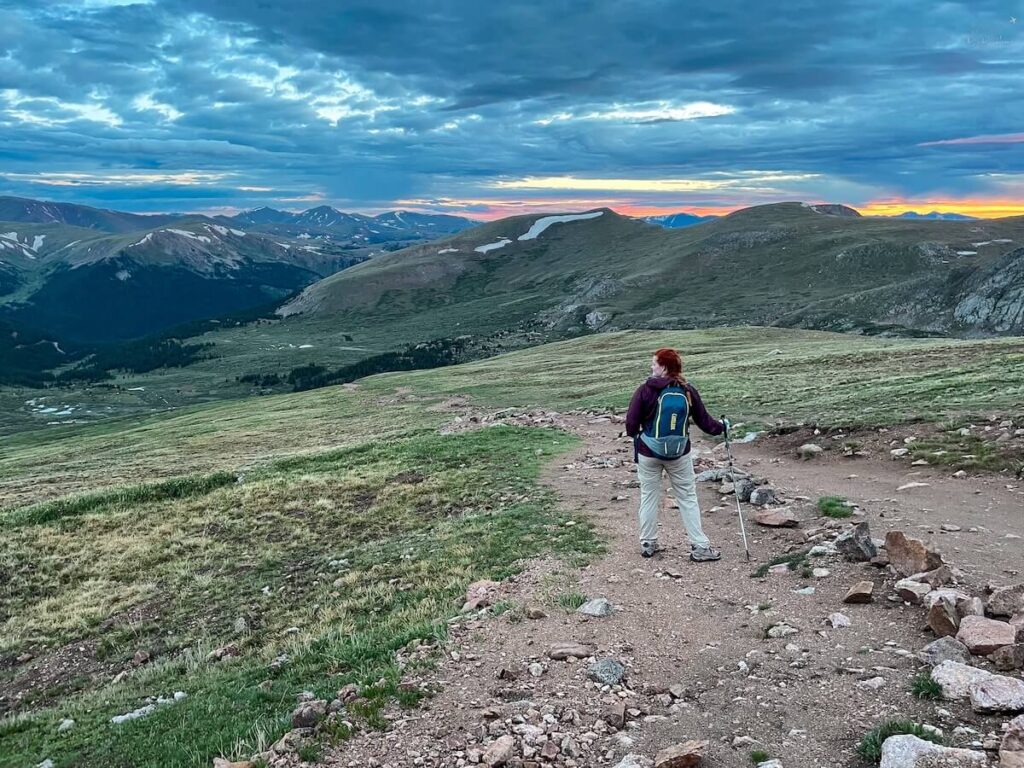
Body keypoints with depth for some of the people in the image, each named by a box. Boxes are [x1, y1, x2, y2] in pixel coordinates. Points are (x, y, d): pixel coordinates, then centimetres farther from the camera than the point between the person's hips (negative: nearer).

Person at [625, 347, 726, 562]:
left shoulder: (646, 390, -13)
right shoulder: (688, 391, -5)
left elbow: (631, 423, -12)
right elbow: (704, 421, 2)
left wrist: (635, 435, 11)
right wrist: (721, 427, 23)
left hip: (648, 452, -1)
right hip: (679, 454, 1)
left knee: (648, 496, 13)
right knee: (688, 498, 10)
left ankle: (648, 544, 22)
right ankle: (699, 546, 11)